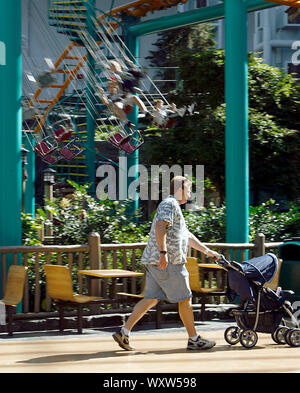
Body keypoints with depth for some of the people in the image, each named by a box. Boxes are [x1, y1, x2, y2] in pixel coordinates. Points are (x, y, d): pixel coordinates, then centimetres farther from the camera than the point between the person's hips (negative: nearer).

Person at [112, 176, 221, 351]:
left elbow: (187, 236, 33)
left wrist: (207, 251, 35)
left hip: (155, 262, 10)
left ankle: (124, 332, 2)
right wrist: (163, 252, -30)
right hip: (167, 261, -10)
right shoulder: (169, 204, -7)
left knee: (152, 298, 7)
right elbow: (160, 226, -23)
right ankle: (194, 339, 7)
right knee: (185, 299, -1)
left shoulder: (175, 207, 27)